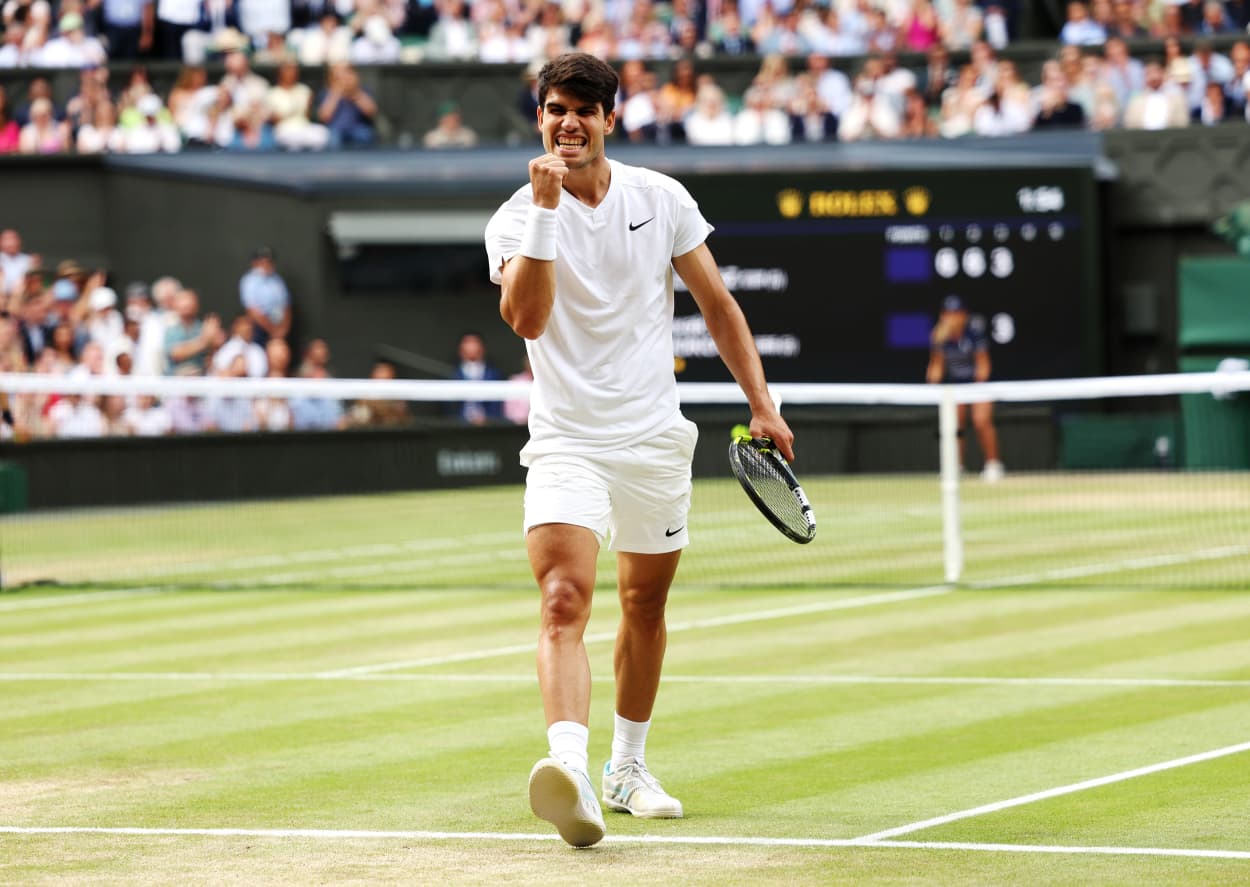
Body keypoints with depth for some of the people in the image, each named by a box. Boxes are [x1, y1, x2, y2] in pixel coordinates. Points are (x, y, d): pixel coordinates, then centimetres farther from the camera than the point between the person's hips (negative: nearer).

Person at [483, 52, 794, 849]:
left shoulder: (662, 199, 2)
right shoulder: (518, 218, -7)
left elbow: (717, 304, 10)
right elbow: (527, 318, -24)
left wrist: (762, 404, 6)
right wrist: (546, 208, -29)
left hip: (655, 440, 4)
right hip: (567, 444, -4)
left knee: (644, 607, 16)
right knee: (565, 603, -23)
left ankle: (629, 769, 34)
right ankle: (570, 770, -40)